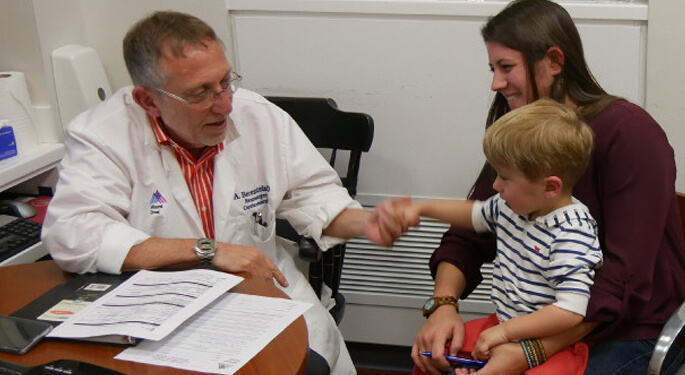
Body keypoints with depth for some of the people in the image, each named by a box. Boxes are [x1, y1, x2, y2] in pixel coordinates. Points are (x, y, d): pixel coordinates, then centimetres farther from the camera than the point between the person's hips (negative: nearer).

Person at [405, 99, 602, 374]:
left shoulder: (570, 235, -24)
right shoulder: (512, 206, 2)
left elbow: (571, 311, -30)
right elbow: (473, 213, 26)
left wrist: (505, 332, -24)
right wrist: (421, 208, 20)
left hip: (550, 340, -8)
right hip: (504, 325, 8)